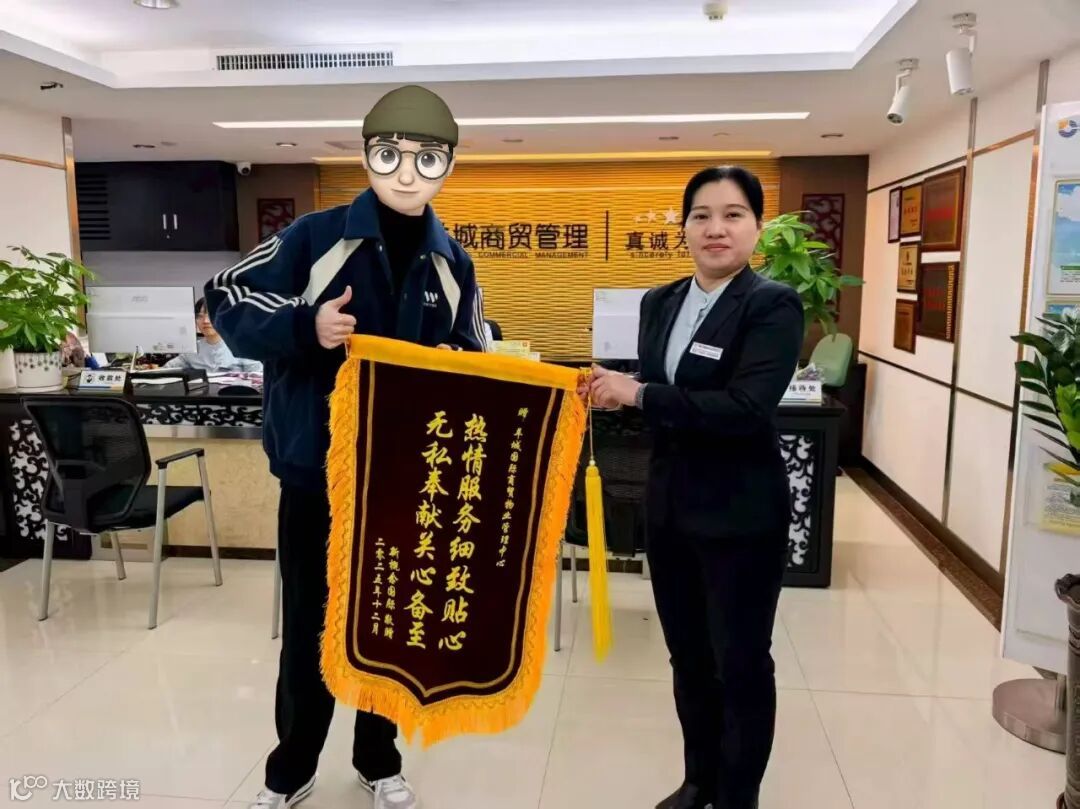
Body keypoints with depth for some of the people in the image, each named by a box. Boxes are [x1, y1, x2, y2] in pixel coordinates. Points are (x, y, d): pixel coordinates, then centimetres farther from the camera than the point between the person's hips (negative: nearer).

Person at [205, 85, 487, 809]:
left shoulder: (454, 265, 3)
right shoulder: (316, 237, -7)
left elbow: (473, 363, 10)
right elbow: (226, 300, -5)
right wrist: (304, 327, -21)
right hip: (315, 470, -2)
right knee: (309, 623, 11)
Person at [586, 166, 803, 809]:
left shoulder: (774, 305, -12)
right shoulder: (660, 302, 7)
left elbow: (745, 408, -25)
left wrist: (638, 394, -25)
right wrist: (611, 392, -7)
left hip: (740, 515, -6)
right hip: (669, 507, 6)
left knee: (741, 665, 11)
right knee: (688, 657, 19)